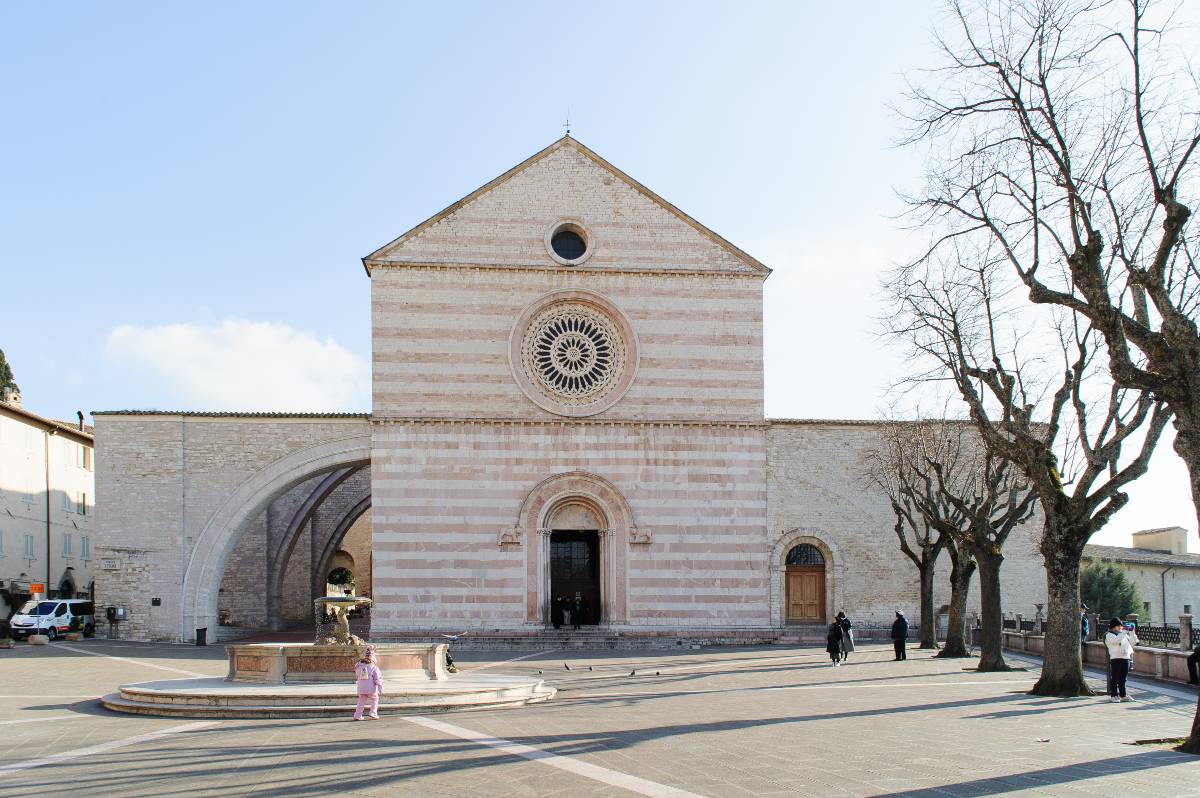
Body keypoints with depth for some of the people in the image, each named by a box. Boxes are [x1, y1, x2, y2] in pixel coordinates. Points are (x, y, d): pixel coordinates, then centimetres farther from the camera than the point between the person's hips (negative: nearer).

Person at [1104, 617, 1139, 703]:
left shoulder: (1124, 635, 21)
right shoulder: (1109, 635, -1)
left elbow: (1133, 642, 18)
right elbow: (1117, 640, -21)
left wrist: (1132, 632, 8)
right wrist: (1124, 631, -20)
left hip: (1126, 658, 6)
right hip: (1115, 659, -6)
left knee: (1123, 679, 11)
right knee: (1115, 678, -5)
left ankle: (1123, 695, 16)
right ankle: (1113, 695, -3)